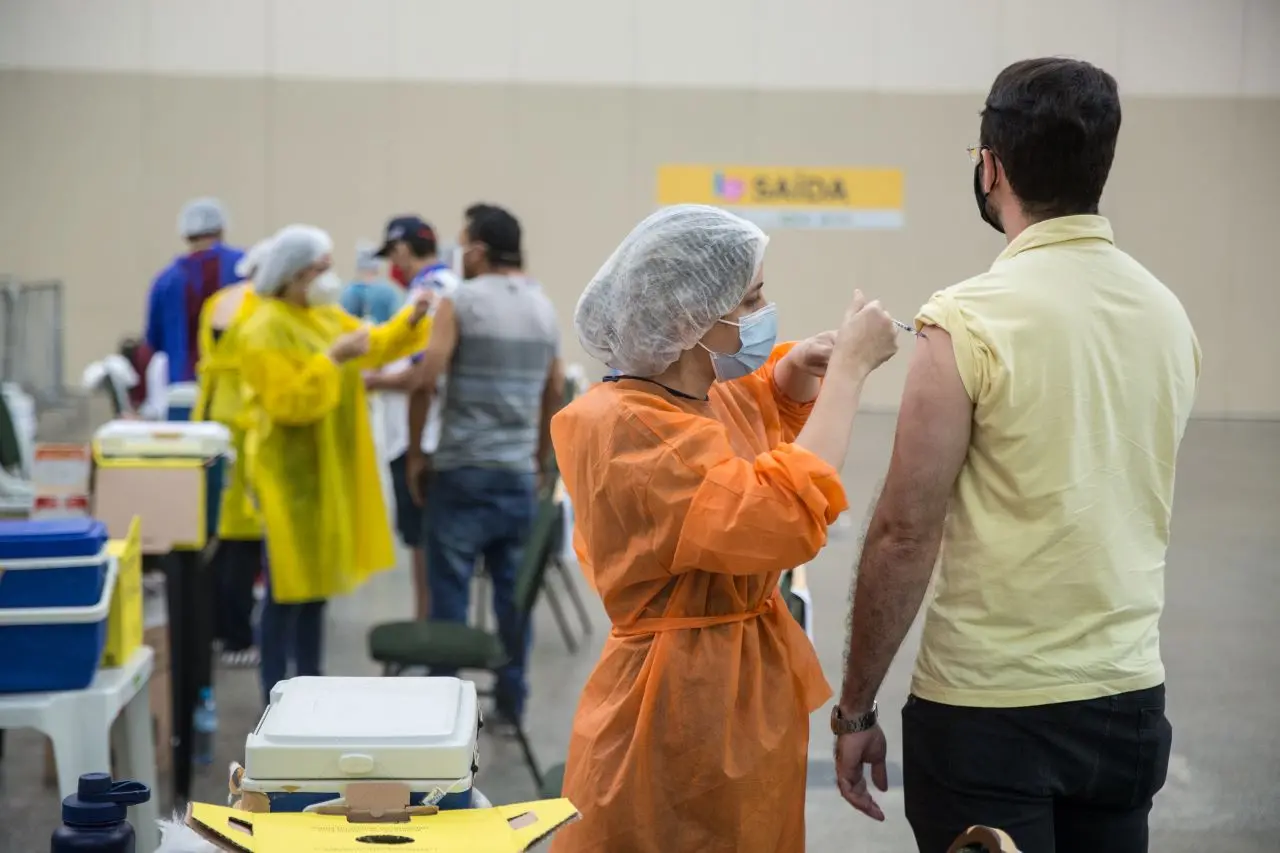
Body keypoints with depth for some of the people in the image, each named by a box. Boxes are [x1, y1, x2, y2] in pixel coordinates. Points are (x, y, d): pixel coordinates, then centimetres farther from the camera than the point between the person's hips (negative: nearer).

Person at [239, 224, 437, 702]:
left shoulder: (326, 316, 9)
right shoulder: (265, 331, -18)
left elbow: (375, 348, 14)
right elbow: (289, 403, -25)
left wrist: (412, 319, 0)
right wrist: (333, 359, -29)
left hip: (328, 469, 9)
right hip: (290, 472, -9)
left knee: (317, 580, 16)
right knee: (288, 587, -4)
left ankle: (310, 684, 26)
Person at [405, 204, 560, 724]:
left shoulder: (461, 301, -8)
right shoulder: (544, 307, 10)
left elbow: (426, 381, -13)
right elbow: (554, 393, 16)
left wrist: (415, 452, -2)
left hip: (463, 468, -5)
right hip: (518, 471, 5)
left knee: (450, 588, 1)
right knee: (514, 588, 9)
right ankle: (511, 700, 13)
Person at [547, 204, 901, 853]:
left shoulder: (713, 400, 5)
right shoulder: (621, 426, -22)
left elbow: (769, 407, 31)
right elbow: (782, 518, -33)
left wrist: (798, 369, 6)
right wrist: (848, 369, -24)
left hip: (750, 692, 9)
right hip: (683, 708, -9)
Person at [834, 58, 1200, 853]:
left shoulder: (971, 321, -15)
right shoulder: (1168, 313, 4)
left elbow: (905, 534, -14)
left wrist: (855, 707, -6)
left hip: (989, 708, -6)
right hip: (1129, 697, 6)